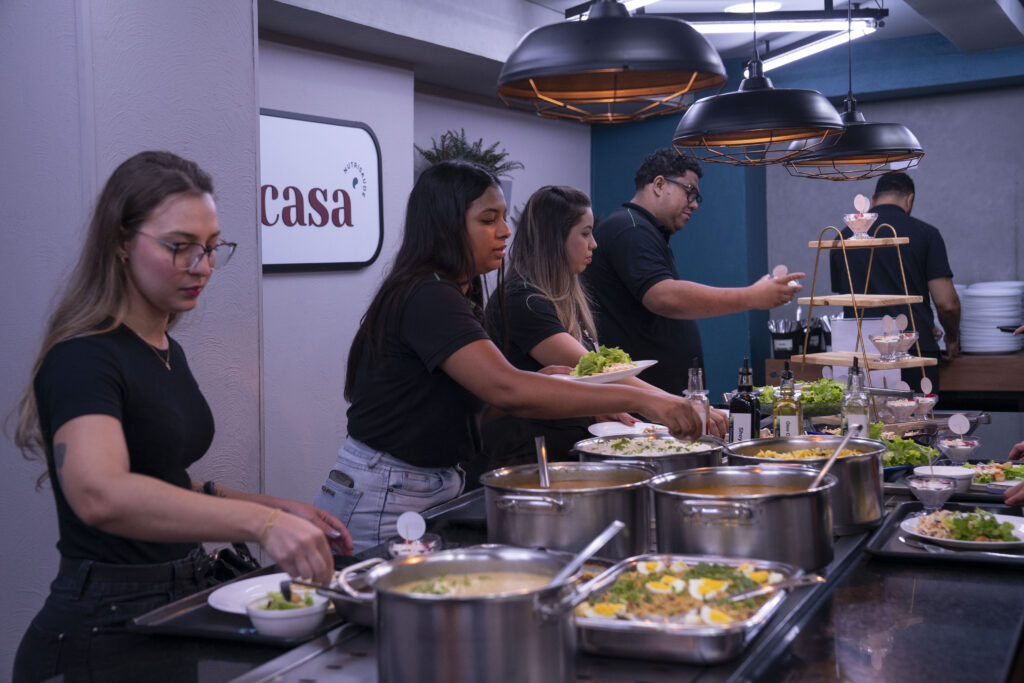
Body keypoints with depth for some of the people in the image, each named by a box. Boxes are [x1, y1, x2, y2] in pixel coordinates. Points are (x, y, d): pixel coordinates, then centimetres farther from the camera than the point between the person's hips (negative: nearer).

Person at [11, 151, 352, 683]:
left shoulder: (168, 353, 9)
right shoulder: (81, 359, -19)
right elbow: (98, 495, -37)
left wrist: (281, 509, 5)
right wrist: (260, 522, -47)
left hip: (177, 606, 8)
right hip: (102, 629, -8)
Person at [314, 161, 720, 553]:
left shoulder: (446, 295, 12)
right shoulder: (427, 298, -21)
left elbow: (477, 397, 12)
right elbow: (507, 390, -33)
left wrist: (544, 384, -3)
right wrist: (638, 399, -34)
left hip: (436, 490, 9)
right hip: (382, 502, -9)